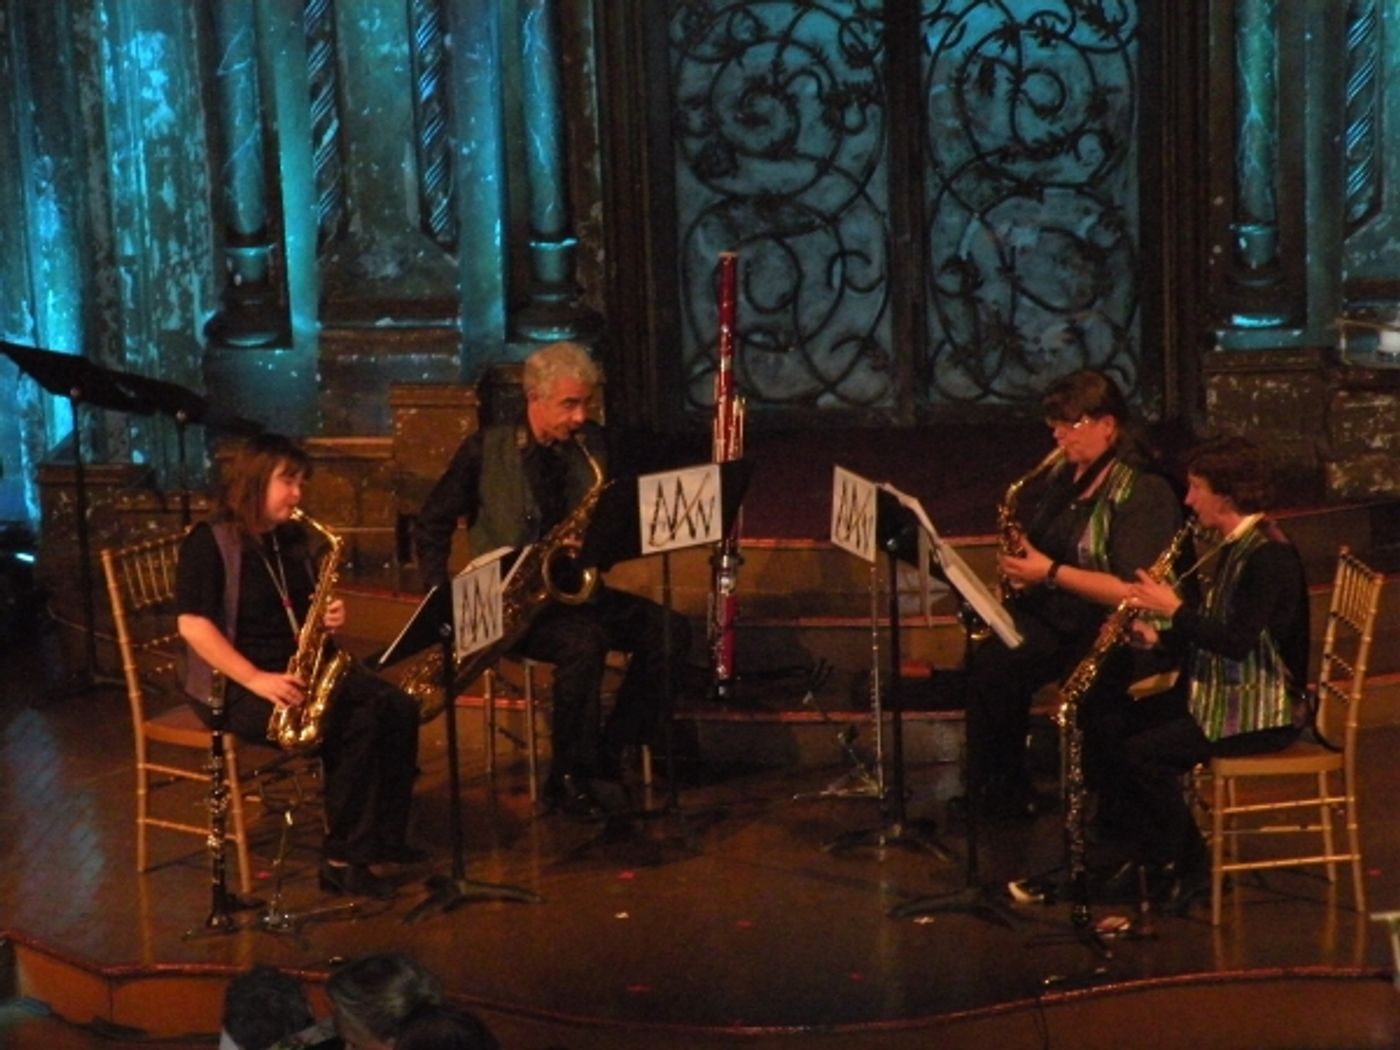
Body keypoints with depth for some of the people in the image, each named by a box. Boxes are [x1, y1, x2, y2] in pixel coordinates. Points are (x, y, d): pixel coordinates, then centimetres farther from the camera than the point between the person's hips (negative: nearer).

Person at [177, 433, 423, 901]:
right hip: (232, 686, -8)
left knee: (396, 708, -14)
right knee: (353, 724, -28)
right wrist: (257, 680, -26)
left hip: (298, 673, 8)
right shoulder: (209, 542, -10)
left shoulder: (292, 540, 13)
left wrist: (328, 617, -1)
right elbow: (193, 624, -19)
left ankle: (385, 837, -10)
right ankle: (341, 860, -20)